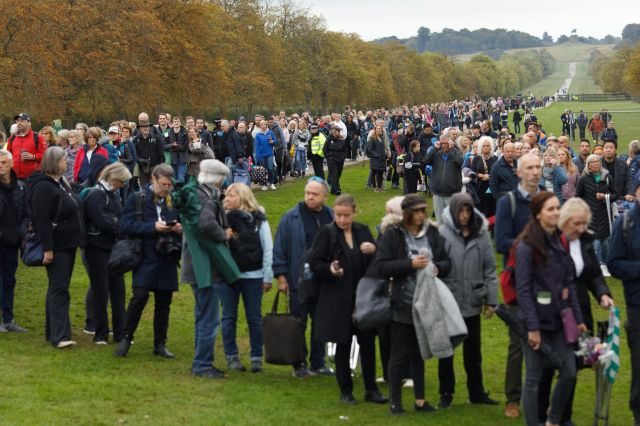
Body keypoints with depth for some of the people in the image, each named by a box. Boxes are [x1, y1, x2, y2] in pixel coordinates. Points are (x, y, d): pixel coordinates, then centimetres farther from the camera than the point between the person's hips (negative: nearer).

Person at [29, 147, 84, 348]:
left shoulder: (61, 183, 15)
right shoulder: (43, 186, -15)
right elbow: (41, 219, -20)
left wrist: (78, 240, 21)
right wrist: (47, 248, -23)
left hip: (69, 244, 9)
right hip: (56, 246, -9)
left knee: (59, 288, 13)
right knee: (59, 288, -10)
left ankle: (53, 331, 19)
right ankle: (60, 335, -11)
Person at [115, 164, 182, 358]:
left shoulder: (173, 201, 11)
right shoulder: (137, 199, 0)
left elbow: (180, 223, 23)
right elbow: (125, 226, -10)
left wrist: (179, 229, -2)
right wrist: (153, 227, -18)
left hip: (167, 259, 4)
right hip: (145, 258, -4)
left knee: (164, 302, 7)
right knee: (140, 296, -15)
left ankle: (160, 344, 17)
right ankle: (126, 337, 3)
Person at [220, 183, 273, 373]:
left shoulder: (258, 219, 1)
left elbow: (268, 249, 2)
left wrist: (268, 277, -1)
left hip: (253, 276, -1)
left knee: (255, 318, 4)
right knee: (229, 318, 6)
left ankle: (257, 358, 13)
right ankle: (231, 357, 15)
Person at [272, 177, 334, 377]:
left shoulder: (331, 218, 5)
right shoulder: (291, 218, -5)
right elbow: (279, 248, -3)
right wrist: (281, 276, -7)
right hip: (298, 282, -3)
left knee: (321, 323, 10)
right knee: (299, 324, 2)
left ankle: (317, 363, 20)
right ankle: (299, 364, 11)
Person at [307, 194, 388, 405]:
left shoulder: (363, 231, 7)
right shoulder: (327, 233, -3)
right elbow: (314, 263, -4)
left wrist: (374, 250, -13)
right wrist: (330, 269, -23)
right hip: (338, 300, -3)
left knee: (368, 343, 5)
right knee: (343, 346, 5)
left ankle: (371, 389, 16)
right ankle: (345, 391, 16)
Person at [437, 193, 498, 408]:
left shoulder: (481, 233, -1)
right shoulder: (443, 234, -11)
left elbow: (489, 268, 3)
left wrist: (491, 300, 3)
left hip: (472, 302, 3)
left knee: (473, 350, 13)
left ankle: (476, 392, 25)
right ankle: (446, 392, 24)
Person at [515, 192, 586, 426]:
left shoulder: (560, 241, 7)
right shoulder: (527, 246, -13)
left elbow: (569, 282, 10)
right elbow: (523, 290, -14)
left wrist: (578, 318, 8)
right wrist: (532, 327, -16)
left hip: (559, 319, 6)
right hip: (537, 320, -6)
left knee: (569, 373, 7)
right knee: (534, 378, 3)